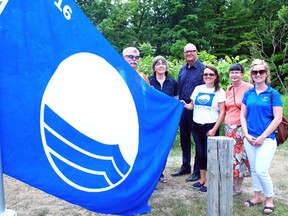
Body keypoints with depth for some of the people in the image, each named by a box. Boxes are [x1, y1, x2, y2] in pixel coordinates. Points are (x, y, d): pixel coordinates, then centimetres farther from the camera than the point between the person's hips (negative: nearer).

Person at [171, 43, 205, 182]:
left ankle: (198, 170, 13)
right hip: (182, 108, 7)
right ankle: (185, 166, 30)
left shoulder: (202, 68, -8)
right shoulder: (182, 70, 13)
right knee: (184, 139, 15)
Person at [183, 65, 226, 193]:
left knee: (208, 154, 1)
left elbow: (222, 112, -7)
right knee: (200, 153, 11)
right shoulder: (198, 89, 8)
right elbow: (192, 106, 13)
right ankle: (202, 179, 26)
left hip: (211, 127, -4)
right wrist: (184, 105, -9)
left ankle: (208, 182, 16)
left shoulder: (219, 92, -4)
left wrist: (214, 129, -12)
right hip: (197, 126, 4)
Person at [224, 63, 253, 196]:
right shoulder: (228, 90, 11)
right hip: (228, 127, 6)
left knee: (239, 156, 1)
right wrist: (226, 123, 13)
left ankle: (237, 188, 14)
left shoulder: (249, 88, -9)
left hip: (242, 127, -6)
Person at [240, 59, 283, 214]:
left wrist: (262, 137, -13)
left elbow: (277, 118, -10)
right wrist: (246, 135, -3)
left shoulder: (273, 94, -6)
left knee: (261, 170, -9)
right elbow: (243, 116, 9)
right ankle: (257, 197, 29)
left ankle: (269, 200, 13)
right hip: (250, 139, 4)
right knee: (253, 170, 12)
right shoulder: (248, 94, 7)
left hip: (267, 139, -4)